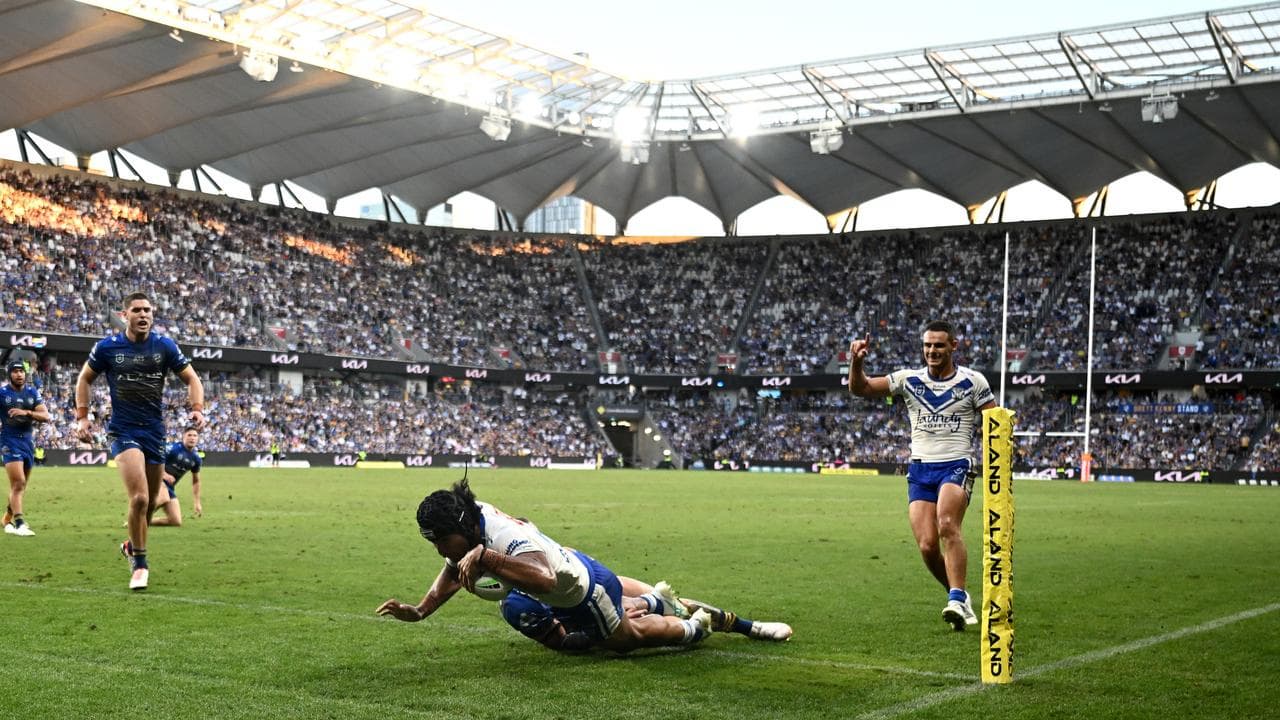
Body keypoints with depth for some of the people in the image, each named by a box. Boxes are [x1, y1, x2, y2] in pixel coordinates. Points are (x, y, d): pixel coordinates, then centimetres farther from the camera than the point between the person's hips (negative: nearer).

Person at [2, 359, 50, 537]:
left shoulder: (32, 392, 5)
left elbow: (46, 416, -3)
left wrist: (26, 412, -17)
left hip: (28, 440, 5)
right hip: (10, 440, -5)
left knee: (21, 485, 12)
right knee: (18, 482, -17)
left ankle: (7, 520, 27)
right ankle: (19, 522, -18)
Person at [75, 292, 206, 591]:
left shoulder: (165, 346, -2)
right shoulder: (107, 347, -4)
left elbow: (191, 378, 6)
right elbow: (85, 378, 10)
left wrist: (197, 408, -11)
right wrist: (82, 417, 2)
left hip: (155, 431, 3)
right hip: (123, 431, -3)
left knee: (149, 502, 11)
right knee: (139, 498, -20)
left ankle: (133, 546, 40)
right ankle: (139, 564, -5)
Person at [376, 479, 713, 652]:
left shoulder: (507, 538, -46)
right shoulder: (466, 519, -19)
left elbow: (546, 579, -65)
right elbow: (453, 573, -2)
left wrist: (485, 557, -70)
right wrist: (420, 611, -16)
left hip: (586, 590, -8)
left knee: (628, 637, 21)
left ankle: (693, 627, 45)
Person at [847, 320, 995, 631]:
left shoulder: (973, 381, 2)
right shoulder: (909, 379, 8)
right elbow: (859, 388, 6)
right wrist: (857, 361, -14)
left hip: (956, 465, -3)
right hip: (920, 469, 3)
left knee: (947, 526, -30)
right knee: (927, 546, -9)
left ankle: (957, 600, -31)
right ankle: (959, 598, 12)